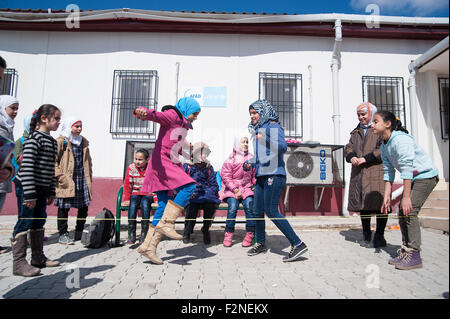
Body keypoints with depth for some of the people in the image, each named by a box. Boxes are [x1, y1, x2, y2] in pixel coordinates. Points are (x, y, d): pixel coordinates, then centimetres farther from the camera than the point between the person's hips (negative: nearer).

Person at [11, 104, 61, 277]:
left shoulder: (52, 141, 13)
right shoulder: (34, 138, -14)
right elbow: (27, 167, -21)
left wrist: (51, 192, 16)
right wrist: (30, 194, -23)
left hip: (43, 189, 9)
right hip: (29, 187, -9)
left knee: (39, 222, 15)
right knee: (25, 222, -3)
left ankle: (38, 258, 27)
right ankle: (19, 263, 6)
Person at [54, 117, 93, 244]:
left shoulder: (84, 141, 16)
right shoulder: (61, 141, -3)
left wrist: (89, 178, 16)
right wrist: (60, 177, -12)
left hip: (82, 178, 6)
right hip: (67, 180, -6)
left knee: (84, 206, 7)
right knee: (64, 208, 1)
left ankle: (79, 233, 22)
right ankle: (63, 235, 14)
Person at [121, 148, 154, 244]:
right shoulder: (131, 167, 0)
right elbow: (127, 184, 3)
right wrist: (126, 198, -5)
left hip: (148, 194, -1)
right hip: (135, 193, 2)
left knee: (145, 203, -34)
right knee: (132, 204, -31)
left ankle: (144, 235, -27)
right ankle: (131, 235, -26)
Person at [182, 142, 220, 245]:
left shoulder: (209, 168, 16)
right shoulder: (187, 166, 11)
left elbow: (214, 185, 10)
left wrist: (208, 192, -11)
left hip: (206, 193, 1)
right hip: (190, 195, -1)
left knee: (210, 204, -31)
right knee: (192, 204, -34)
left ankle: (206, 230, -4)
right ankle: (187, 232, -8)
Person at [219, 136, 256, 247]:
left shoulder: (251, 158, 10)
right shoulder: (230, 159, 1)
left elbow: (255, 175, 13)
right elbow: (226, 177, -3)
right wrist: (235, 190, -12)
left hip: (247, 188, 2)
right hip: (232, 189, -1)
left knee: (249, 205, -22)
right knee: (232, 207, -22)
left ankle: (250, 234, -10)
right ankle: (228, 234, -6)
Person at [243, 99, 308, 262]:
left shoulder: (273, 126, -3)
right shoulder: (257, 130, 22)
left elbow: (283, 147, -19)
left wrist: (265, 139, -33)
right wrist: (249, 163, 13)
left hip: (274, 174, -9)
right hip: (261, 175, 9)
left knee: (271, 211, -13)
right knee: (257, 211, 10)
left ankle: (298, 244, -5)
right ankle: (261, 243, 27)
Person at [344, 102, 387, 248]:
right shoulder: (356, 132, 21)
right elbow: (348, 148, 17)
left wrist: (365, 159, -15)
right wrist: (351, 157, -5)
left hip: (377, 172, -5)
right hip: (359, 174, 6)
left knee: (379, 204, -5)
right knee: (363, 203, 8)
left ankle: (379, 236, 10)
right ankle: (366, 236, 21)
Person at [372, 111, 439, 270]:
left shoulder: (401, 140, -26)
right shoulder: (384, 146, 2)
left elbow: (407, 169, -29)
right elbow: (388, 172, 3)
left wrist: (406, 197, -29)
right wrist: (387, 196, -1)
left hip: (426, 176, -9)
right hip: (413, 179, 9)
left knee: (409, 211, -16)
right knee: (402, 213, 5)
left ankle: (414, 255, -8)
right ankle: (405, 250, 15)